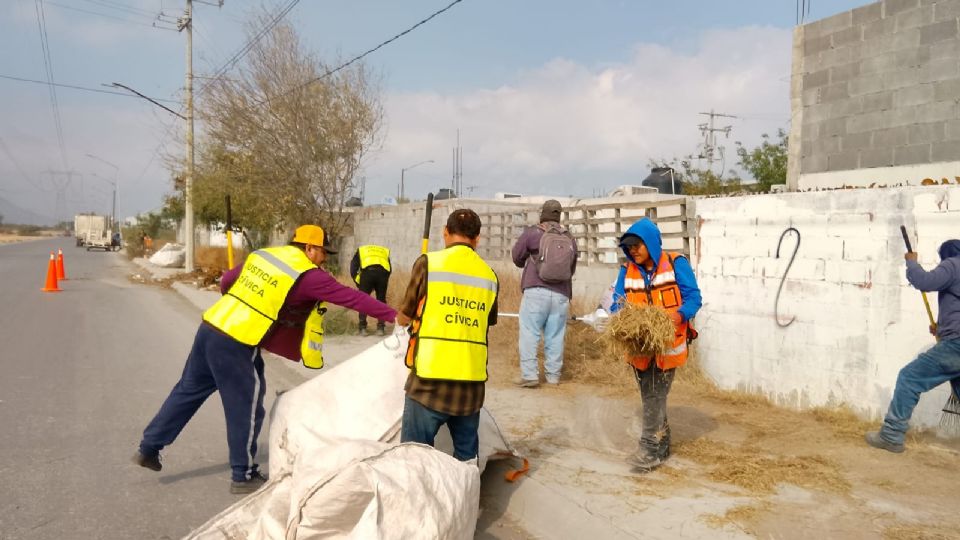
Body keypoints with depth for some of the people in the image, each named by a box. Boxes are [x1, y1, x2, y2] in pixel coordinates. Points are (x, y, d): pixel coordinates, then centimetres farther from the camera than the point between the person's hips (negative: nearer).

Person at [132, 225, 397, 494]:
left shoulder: (262, 255, 13)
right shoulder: (307, 275, -9)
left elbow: (227, 280, 24)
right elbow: (349, 296, -11)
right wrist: (392, 314, -8)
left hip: (210, 327, 8)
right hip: (236, 345, -8)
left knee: (188, 390, 23)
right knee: (246, 409, 7)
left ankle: (149, 447, 35)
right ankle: (244, 476, 19)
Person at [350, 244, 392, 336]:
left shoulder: (360, 250, 32)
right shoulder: (385, 251, 35)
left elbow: (353, 270, 20)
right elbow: (389, 270, 23)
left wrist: (359, 285, 27)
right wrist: (376, 287, 27)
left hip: (367, 272, -1)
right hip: (383, 272, 1)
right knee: (381, 300, 17)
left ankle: (363, 328, 14)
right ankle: (381, 327, 18)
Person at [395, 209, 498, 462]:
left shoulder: (428, 263, -3)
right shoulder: (489, 276, 6)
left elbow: (403, 319, 5)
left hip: (430, 380, -3)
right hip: (472, 382, 4)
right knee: (467, 458, 15)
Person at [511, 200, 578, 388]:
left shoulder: (532, 233, -1)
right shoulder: (570, 239, 11)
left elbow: (517, 257, 9)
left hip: (536, 291, -4)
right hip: (561, 295, 4)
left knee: (529, 333, 0)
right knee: (555, 336, 8)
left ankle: (529, 375, -5)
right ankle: (553, 376, 13)